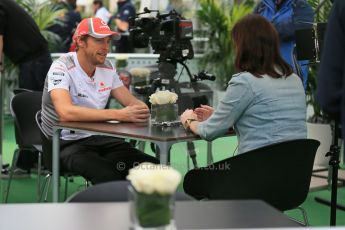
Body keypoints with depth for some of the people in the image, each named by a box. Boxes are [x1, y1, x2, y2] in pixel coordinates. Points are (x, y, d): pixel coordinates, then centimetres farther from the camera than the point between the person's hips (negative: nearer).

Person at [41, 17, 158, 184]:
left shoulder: (107, 67, 7)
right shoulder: (62, 68, -15)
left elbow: (132, 102, 9)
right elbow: (66, 112, -31)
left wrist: (142, 109, -17)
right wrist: (119, 115, -35)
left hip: (100, 139, 6)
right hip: (66, 144, -6)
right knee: (109, 177, -34)